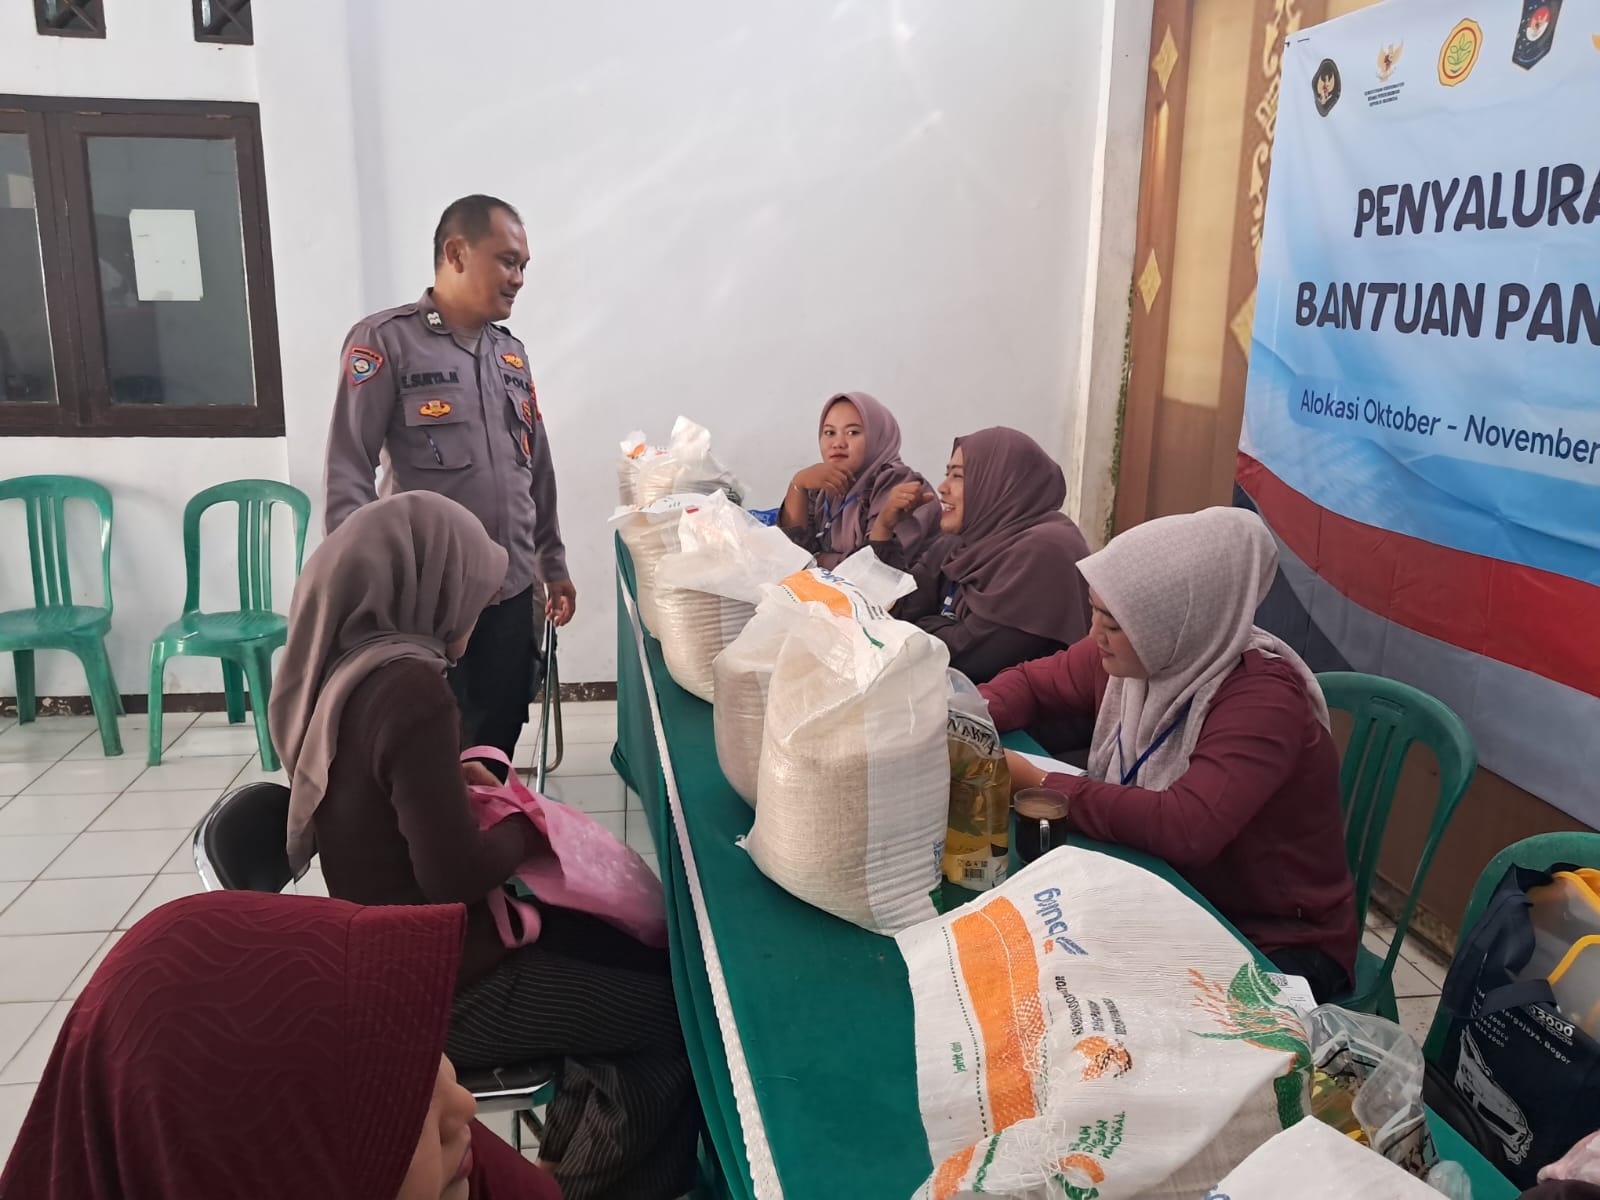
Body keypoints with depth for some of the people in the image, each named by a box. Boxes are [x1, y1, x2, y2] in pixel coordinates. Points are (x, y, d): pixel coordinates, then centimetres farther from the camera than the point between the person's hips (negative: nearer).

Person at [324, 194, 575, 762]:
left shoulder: (511, 353, 13)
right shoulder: (385, 341, -6)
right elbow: (348, 475, -10)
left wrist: (553, 563, 20)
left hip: (511, 593, 6)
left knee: (496, 750, 11)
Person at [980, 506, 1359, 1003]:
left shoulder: (1261, 699, -28)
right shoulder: (1135, 656, -7)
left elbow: (1186, 828, -40)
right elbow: (1032, 682, 9)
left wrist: (1039, 785, -32)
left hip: (1278, 946, -6)